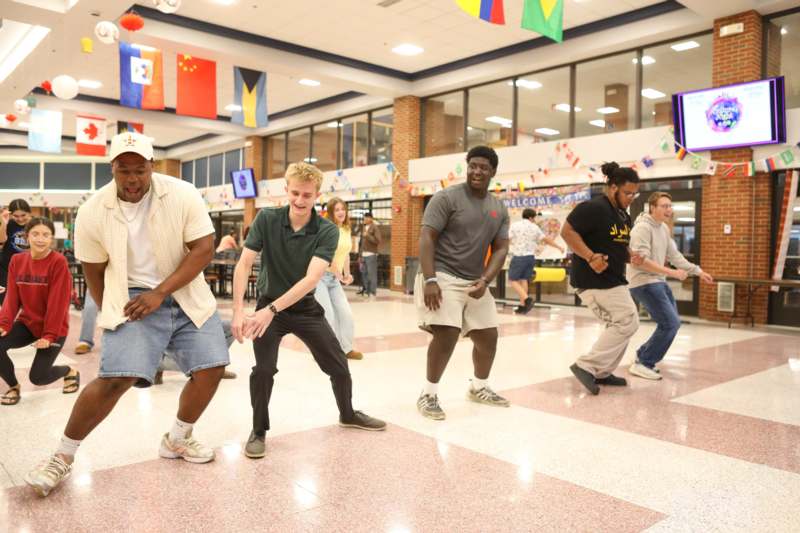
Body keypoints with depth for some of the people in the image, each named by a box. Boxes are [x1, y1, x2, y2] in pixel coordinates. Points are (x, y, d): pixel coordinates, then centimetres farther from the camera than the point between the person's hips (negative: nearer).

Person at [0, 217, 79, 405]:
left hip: (53, 328, -5)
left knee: (38, 377, -9)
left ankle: (70, 371, 26)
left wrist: (49, 335, -19)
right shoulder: (17, 260, -2)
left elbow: (58, 302, -18)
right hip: (27, 323, 5)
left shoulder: (59, 262, -18)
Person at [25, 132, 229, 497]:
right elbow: (93, 271, 3)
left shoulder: (183, 195, -12)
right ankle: (62, 456, 7)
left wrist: (161, 293, -18)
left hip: (186, 295, 2)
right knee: (116, 378, -17)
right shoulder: (93, 212, -8)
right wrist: (113, 315, 5)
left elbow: (204, 249, -13)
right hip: (132, 298, -2)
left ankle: (177, 440, 21)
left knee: (211, 368, -5)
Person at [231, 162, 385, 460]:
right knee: (263, 369, -17)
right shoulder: (266, 219, -16)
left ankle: (347, 414, 36)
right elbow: (244, 264, -18)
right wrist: (238, 311, -29)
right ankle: (259, 431, 7)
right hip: (267, 306, -1)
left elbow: (312, 278, -29)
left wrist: (272, 309, -38)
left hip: (306, 308, 1)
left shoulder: (327, 231, -19)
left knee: (339, 367, 7)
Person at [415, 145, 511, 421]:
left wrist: (485, 280, -9)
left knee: (488, 335, 11)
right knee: (447, 334, -18)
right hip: (443, 276, -6)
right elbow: (426, 238, -14)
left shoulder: (500, 209, 10)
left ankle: (479, 387, 35)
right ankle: (428, 394, 0)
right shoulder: (447, 197, -8)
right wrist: (429, 280, -24)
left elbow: (500, 249, 8)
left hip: (475, 282, 7)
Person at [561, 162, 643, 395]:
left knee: (620, 325, 15)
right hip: (594, 280, -11)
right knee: (627, 322, -10)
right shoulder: (593, 208, -16)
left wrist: (630, 256, 5)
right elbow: (567, 231, -21)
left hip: (612, 280, 11)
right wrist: (591, 257, -29)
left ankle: (602, 373, 26)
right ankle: (587, 366, -6)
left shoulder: (623, 215, 15)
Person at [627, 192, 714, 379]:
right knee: (670, 323, -12)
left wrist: (698, 271, 10)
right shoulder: (643, 228, -16)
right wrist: (671, 272, -23)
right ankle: (642, 363, -3)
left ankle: (643, 355, 25)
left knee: (672, 323, 14)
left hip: (659, 282, 10)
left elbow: (674, 255, 16)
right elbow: (641, 260, -24)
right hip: (644, 283, -10)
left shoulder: (664, 228, 12)